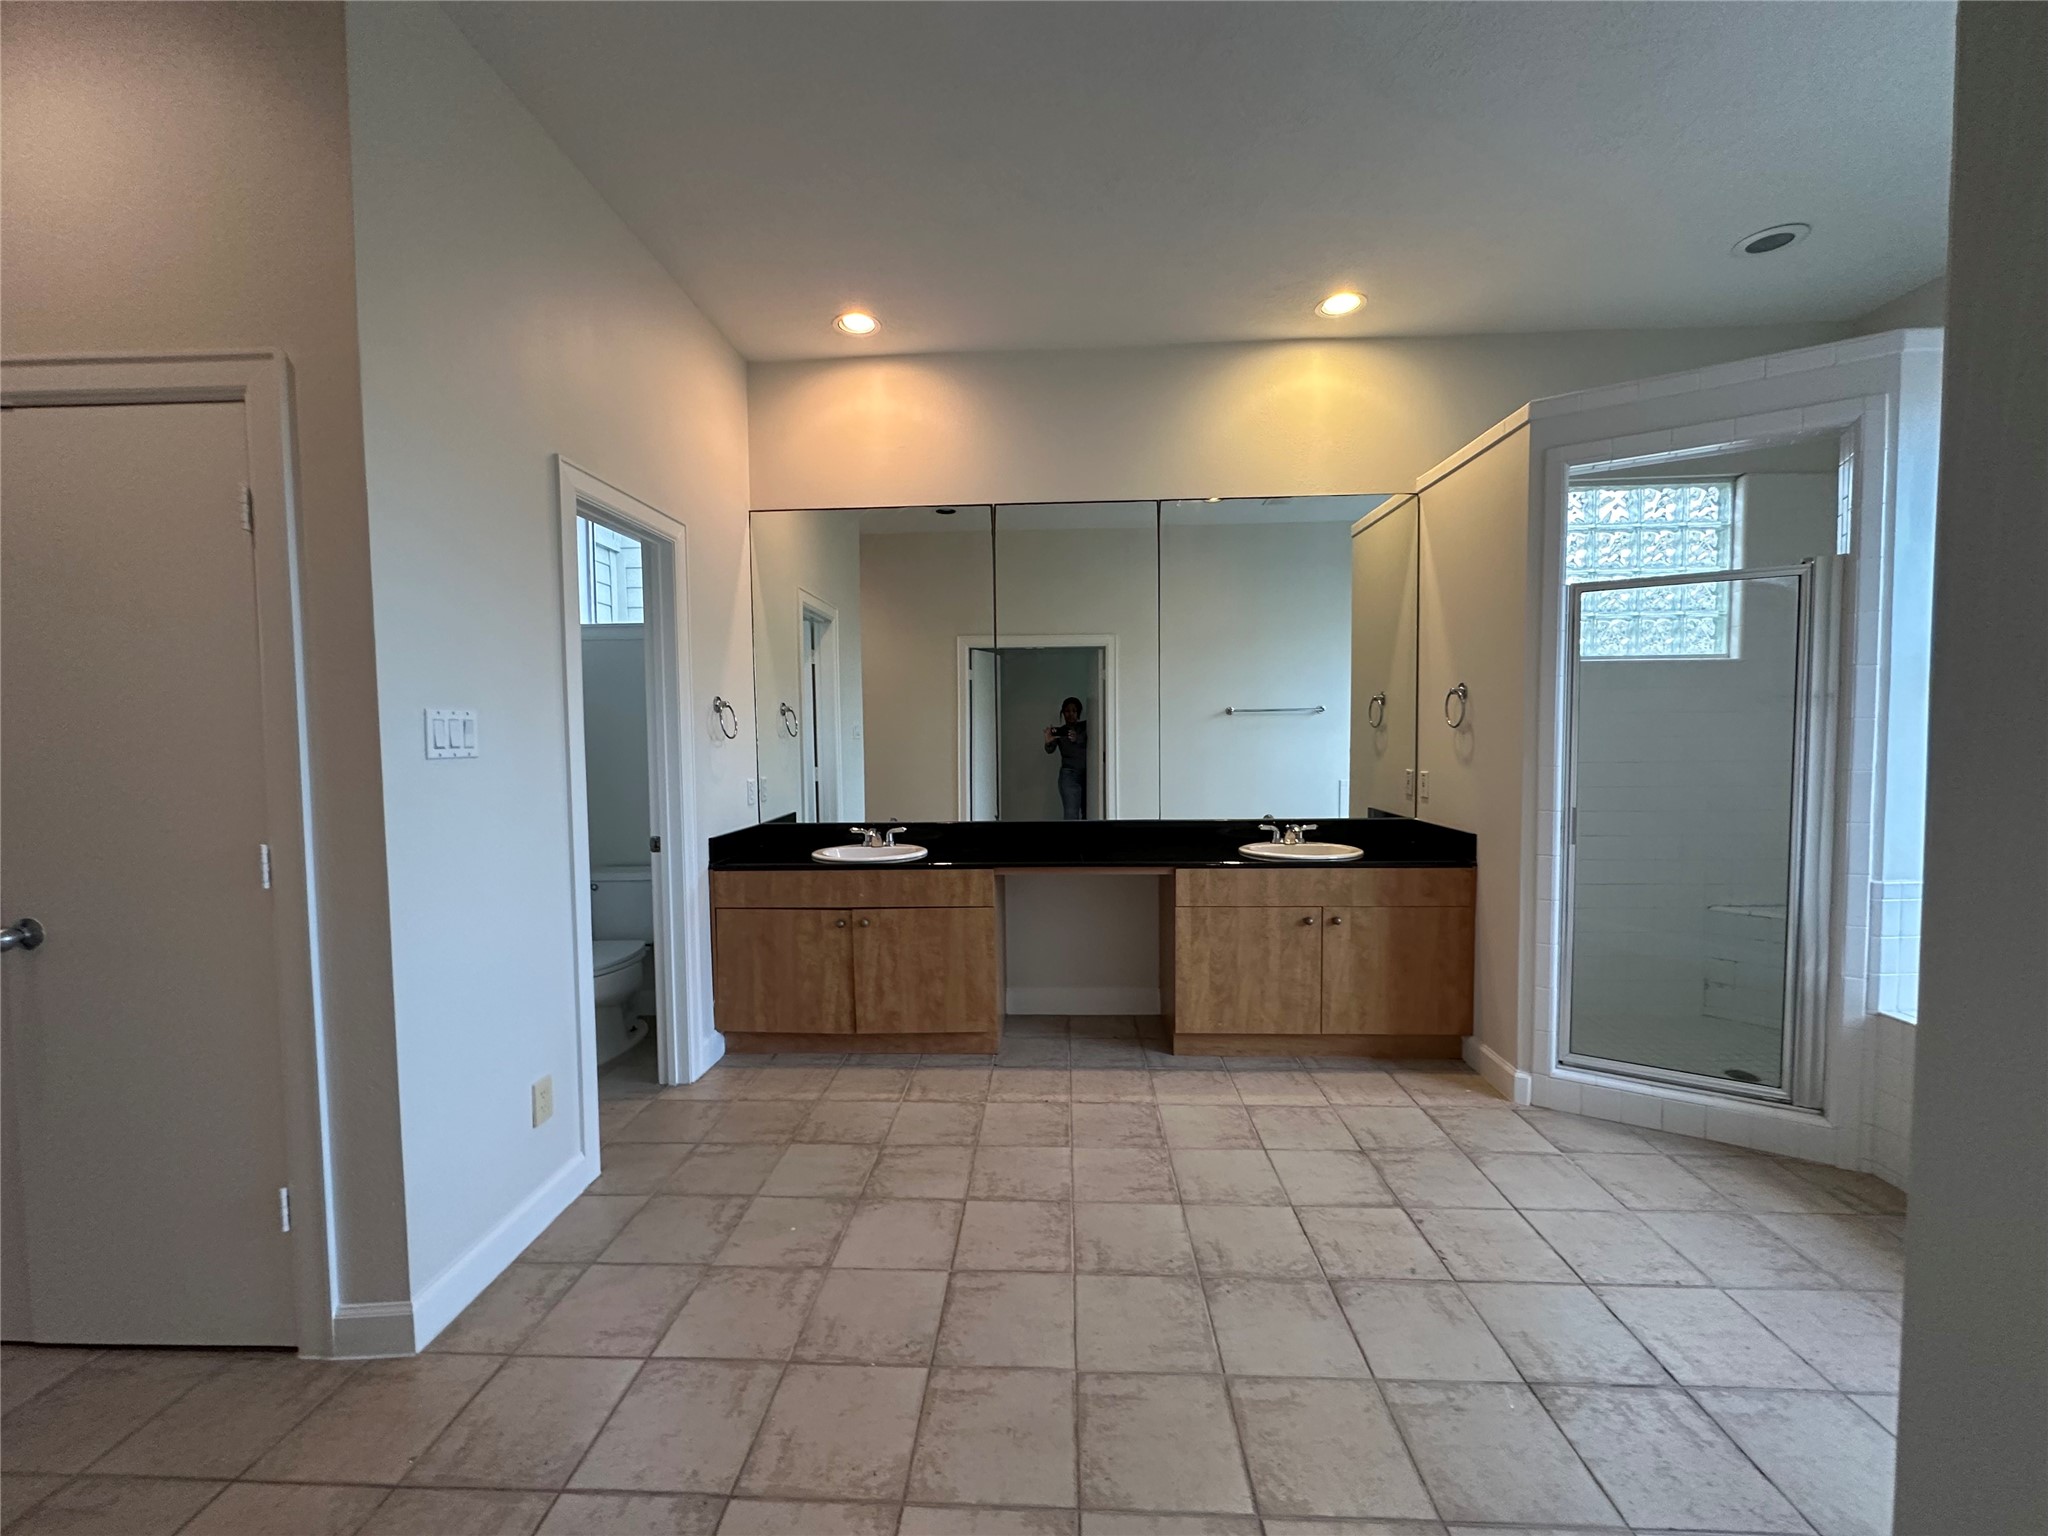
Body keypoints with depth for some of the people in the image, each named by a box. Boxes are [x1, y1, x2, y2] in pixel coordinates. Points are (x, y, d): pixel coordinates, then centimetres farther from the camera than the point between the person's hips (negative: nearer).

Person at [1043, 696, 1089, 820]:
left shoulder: (1086, 726, 6)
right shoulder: (1058, 731, 4)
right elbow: (1050, 751, -11)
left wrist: (1077, 739, -33)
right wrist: (1048, 742, -35)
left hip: (1088, 775, 2)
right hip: (1069, 775, -2)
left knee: (1088, 814, 5)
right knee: (1071, 816, -12)